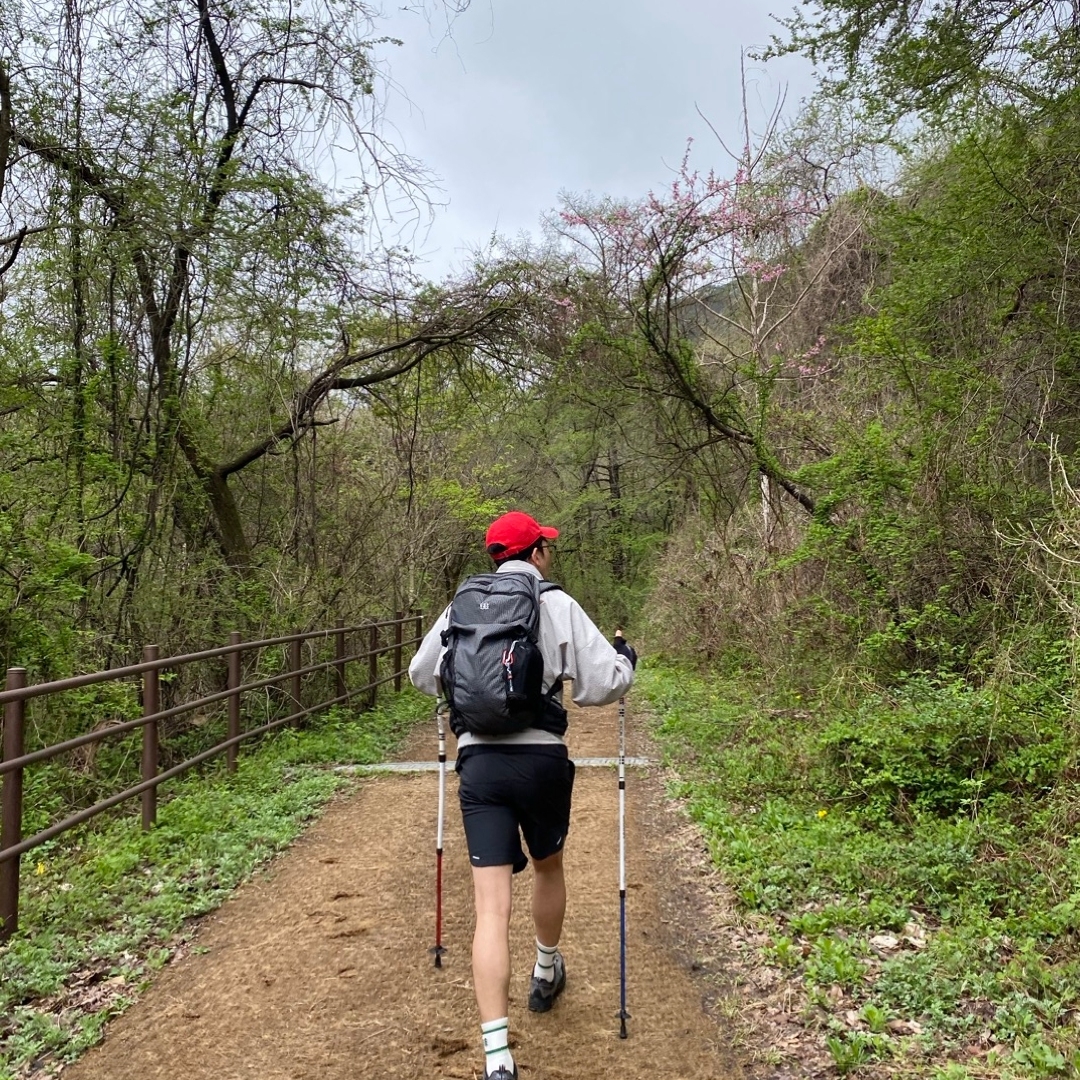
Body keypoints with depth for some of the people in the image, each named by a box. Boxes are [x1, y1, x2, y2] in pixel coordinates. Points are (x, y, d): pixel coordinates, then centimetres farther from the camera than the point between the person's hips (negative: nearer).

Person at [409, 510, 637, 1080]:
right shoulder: (558, 605, -3)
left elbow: (421, 674, 18)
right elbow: (601, 684, -7)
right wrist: (625, 659, 14)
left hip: (478, 760, 1)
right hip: (542, 758, -1)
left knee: (491, 907, 1)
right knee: (548, 867, 27)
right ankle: (546, 974, 49)